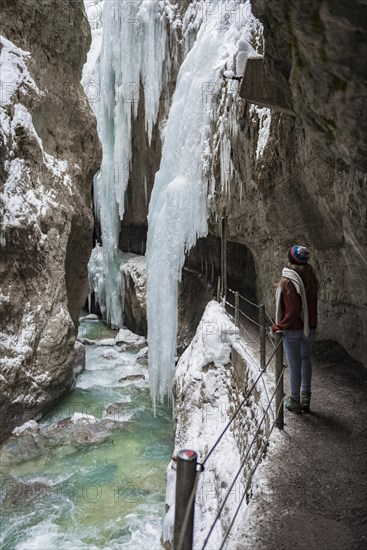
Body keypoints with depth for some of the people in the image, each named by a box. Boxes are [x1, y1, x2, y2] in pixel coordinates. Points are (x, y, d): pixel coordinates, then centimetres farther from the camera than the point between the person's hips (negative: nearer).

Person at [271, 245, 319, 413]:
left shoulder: (287, 281, -19)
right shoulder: (310, 277, -1)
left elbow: (293, 310, -23)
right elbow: (310, 303, 4)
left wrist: (279, 326, -15)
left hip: (292, 330, -5)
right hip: (310, 328, 6)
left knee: (294, 365, 6)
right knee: (305, 358, 23)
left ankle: (295, 402, 21)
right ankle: (306, 397, 27)